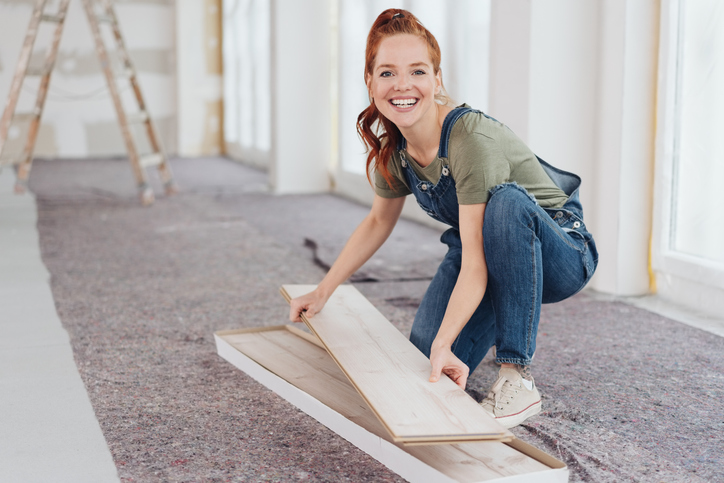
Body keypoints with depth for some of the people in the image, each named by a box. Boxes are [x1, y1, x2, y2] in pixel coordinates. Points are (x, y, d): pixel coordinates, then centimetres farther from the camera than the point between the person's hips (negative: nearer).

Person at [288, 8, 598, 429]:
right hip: (493, 253, 6)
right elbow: (378, 222, 9)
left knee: (506, 201, -38)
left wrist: (444, 344, -44)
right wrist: (323, 292, 9)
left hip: (561, 256, -6)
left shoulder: (472, 138, -32)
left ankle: (518, 378, -29)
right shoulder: (392, 149, -9)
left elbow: (475, 259, -35)